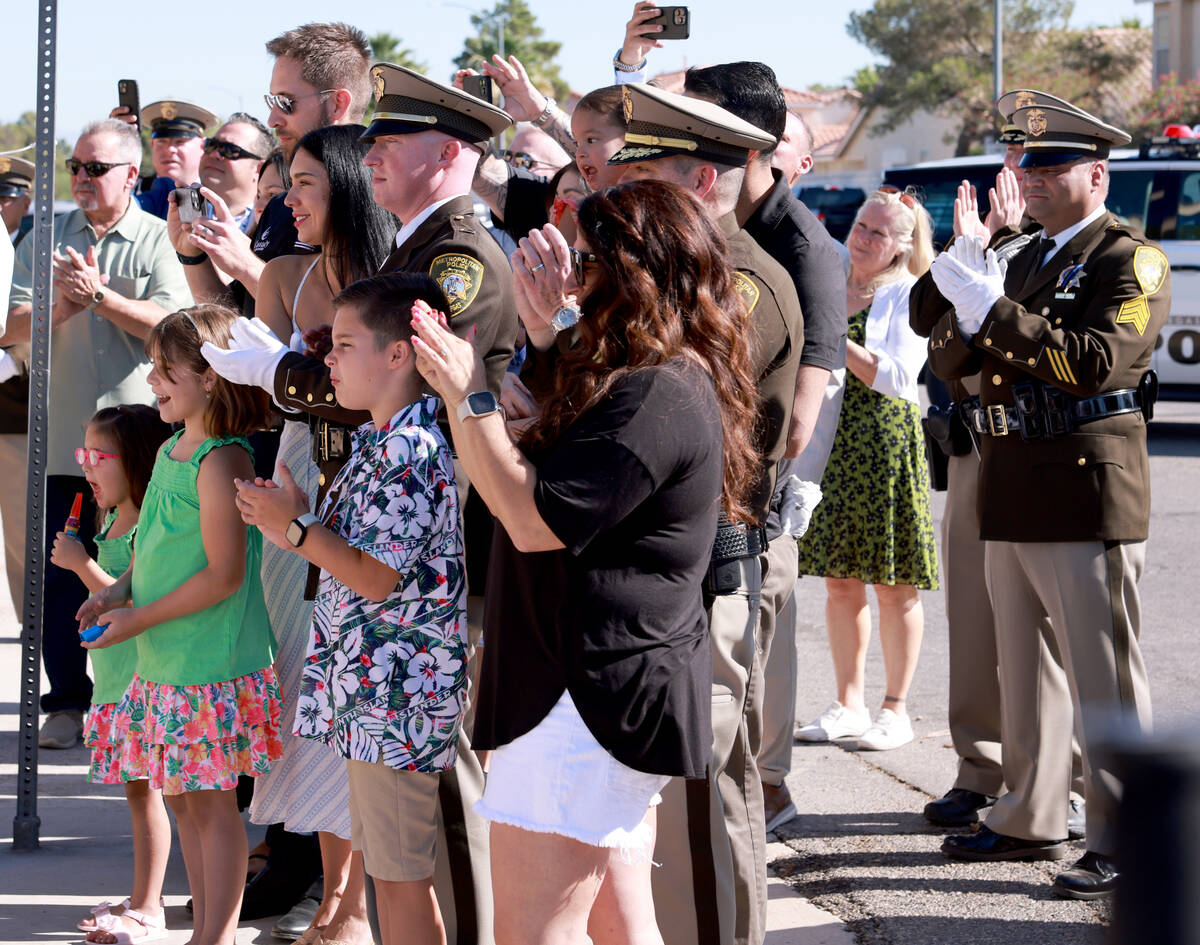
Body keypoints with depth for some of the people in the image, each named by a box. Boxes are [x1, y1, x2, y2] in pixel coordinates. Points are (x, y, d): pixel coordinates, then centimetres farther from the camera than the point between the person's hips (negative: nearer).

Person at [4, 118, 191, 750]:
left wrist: (100, 296, -18)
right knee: (58, 574, 4)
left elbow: (172, 324, -13)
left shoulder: (158, 240, 0)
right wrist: (63, 306, -15)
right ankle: (66, 703, 13)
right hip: (60, 436, 3)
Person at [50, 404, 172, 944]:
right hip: (114, 683, 10)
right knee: (138, 790, 14)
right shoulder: (113, 522, 13)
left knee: (144, 789, -3)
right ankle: (142, 900, 21)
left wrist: (81, 564, -21)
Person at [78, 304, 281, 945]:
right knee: (179, 795, 15)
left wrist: (139, 619, -16)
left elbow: (225, 574, -21)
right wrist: (120, 589, 6)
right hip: (165, 663, 9)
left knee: (210, 800, -1)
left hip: (212, 665, -9)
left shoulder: (219, 461, -18)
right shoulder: (171, 452, 10)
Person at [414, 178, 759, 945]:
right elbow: (555, 453, 22)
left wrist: (469, 395, -15)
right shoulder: (671, 385, 15)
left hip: (593, 693, -11)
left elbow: (534, 519, -22)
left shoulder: (657, 399, -19)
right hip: (618, 690, 11)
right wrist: (542, 334, 16)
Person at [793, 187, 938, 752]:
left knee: (894, 587, 0)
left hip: (887, 442, -5)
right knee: (839, 580, 7)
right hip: (831, 441, 6)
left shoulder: (910, 296, -3)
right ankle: (849, 705, 15)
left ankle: (895, 710, 7)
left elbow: (898, 376, -14)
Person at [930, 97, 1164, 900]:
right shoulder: (1027, 260, 19)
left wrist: (997, 311, -22)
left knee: (1104, 677, -6)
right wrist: (965, 307, -8)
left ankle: (1125, 845, -3)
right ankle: (1031, 822, 25)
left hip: (1086, 496, -8)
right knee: (1025, 672, 15)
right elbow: (951, 363, 13)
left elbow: (1096, 362, -21)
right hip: (1013, 498, 8)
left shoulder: (1131, 259, -6)